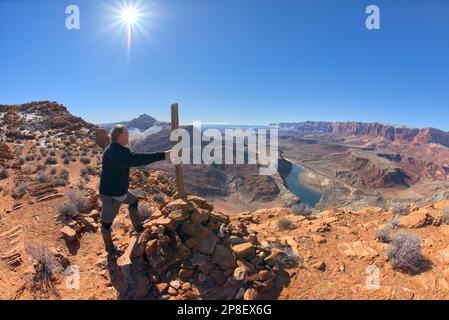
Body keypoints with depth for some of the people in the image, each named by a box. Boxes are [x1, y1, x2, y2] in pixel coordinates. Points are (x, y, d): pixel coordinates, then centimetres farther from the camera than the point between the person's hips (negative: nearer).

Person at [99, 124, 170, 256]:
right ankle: (109, 248, 27)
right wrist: (163, 155, -45)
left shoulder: (112, 149, 3)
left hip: (117, 189, 10)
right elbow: (138, 159, -42)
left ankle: (138, 227, 39)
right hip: (112, 194, -10)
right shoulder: (119, 152, -30)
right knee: (107, 220, 8)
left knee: (133, 200, 25)